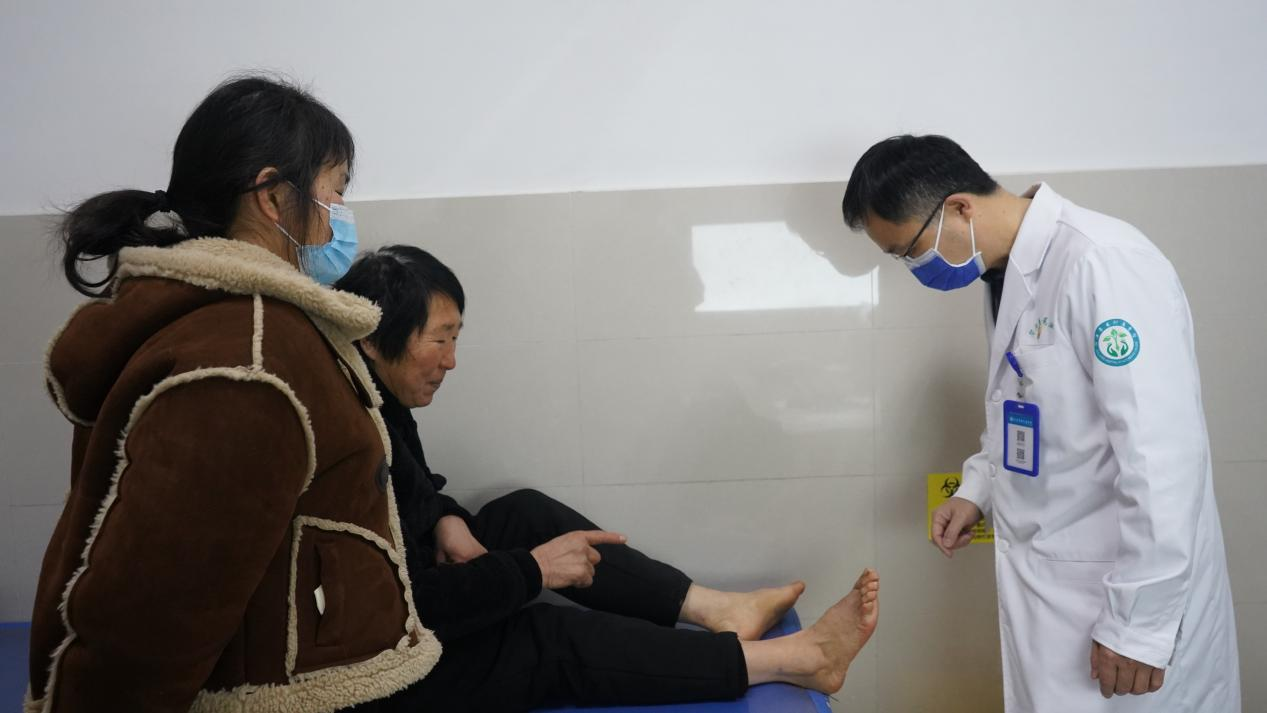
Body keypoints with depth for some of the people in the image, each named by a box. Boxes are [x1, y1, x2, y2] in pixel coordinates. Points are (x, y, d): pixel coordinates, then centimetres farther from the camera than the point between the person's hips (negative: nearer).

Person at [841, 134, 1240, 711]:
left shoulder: (1102, 263, -22)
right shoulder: (1007, 271, 6)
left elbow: (1163, 456, -24)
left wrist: (1138, 624, -21)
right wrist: (979, 490, 8)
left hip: (1123, 589, -8)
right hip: (1046, 579, 8)